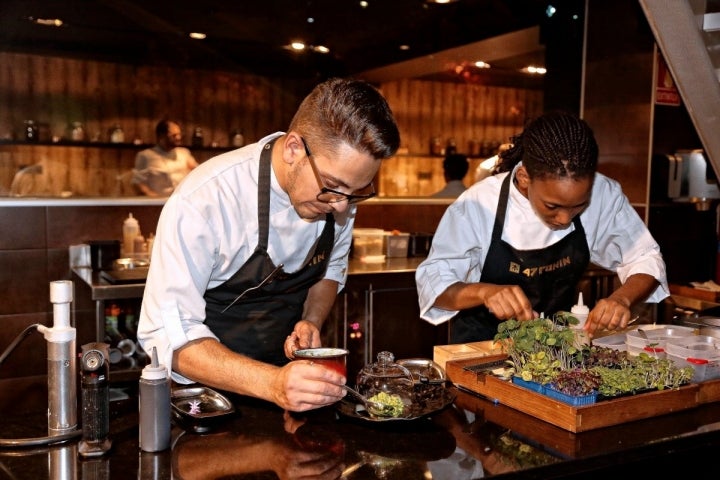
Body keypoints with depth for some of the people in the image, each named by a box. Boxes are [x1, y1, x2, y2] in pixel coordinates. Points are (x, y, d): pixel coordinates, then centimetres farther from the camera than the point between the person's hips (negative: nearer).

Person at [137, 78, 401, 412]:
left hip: (290, 366, 3)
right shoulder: (202, 200, -24)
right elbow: (168, 334, -23)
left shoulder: (339, 188, -7)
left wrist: (312, 322, -7)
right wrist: (270, 383, -35)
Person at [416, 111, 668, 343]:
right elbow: (432, 281, -17)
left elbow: (646, 260, -4)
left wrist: (622, 298, -25)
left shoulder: (603, 194, -14)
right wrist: (484, 292, -36)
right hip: (483, 343, -2)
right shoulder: (478, 205, -22)